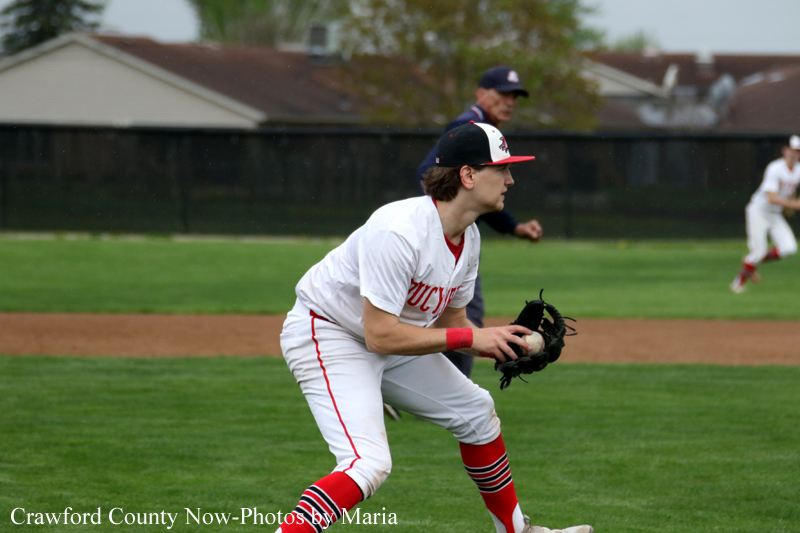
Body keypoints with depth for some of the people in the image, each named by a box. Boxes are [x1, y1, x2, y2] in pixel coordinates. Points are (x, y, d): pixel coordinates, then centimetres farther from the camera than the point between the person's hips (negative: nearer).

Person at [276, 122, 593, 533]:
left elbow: (451, 322, 10)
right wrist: (471, 337, -28)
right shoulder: (398, 233, -32)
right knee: (370, 462, -26)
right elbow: (381, 335, -32)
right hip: (326, 335, -10)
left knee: (474, 410, 17)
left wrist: (505, 345, -10)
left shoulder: (468, 238, -2)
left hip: (386, 337, 10)